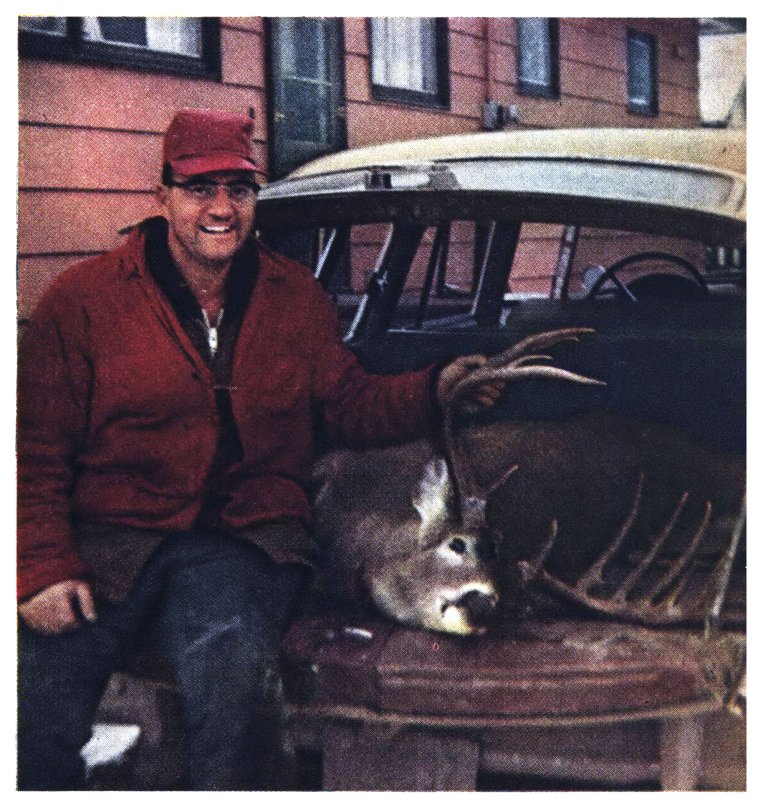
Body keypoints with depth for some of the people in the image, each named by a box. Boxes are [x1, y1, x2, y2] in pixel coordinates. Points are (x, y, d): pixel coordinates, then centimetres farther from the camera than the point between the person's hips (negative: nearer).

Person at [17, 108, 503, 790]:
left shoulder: (297, 296, 16)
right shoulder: (85, 298, 5)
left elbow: (349, 402, 18)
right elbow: (36, 450, 3)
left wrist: (434, 391, -2)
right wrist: (40, 566, -10)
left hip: (244, 541, 1)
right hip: (105, 540, -1)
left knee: (232, 682, -30)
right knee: (32, 704, -23)